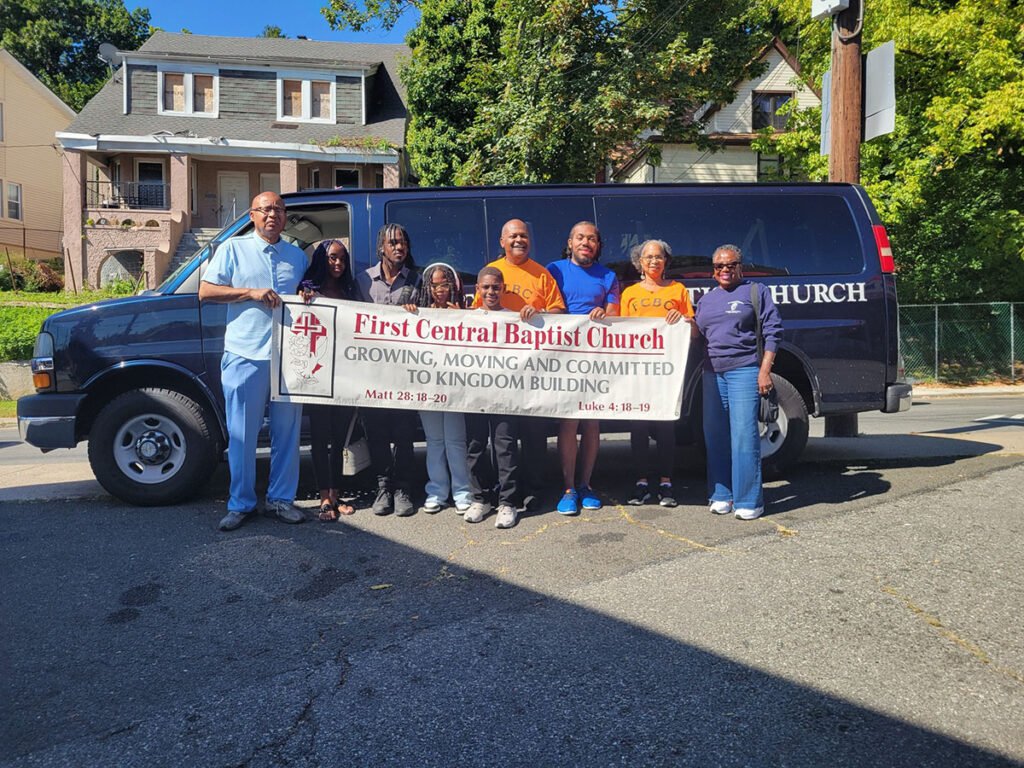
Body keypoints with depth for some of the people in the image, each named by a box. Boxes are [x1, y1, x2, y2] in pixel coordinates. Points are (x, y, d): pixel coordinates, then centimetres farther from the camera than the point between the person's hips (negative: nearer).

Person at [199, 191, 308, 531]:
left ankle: (281, 499, 19)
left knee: (287, 432, 8)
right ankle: (240, 503, 14)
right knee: (242, 434, 2)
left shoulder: (297, 255, 15)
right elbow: (205, 291, -1)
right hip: (245, 355, -3)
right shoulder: (233, 249, 4)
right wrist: (251, 292, -12)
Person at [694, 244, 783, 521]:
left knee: (744, 434, -10)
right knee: (714, 434, 5)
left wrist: (765, 370, -9)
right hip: (712, 372, 5)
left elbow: (772, 332, 0)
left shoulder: (756, 291, 6)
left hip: (745, 370, -5)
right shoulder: (706, 299, 20)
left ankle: (749, 500, -3)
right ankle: (721, 495, 15)